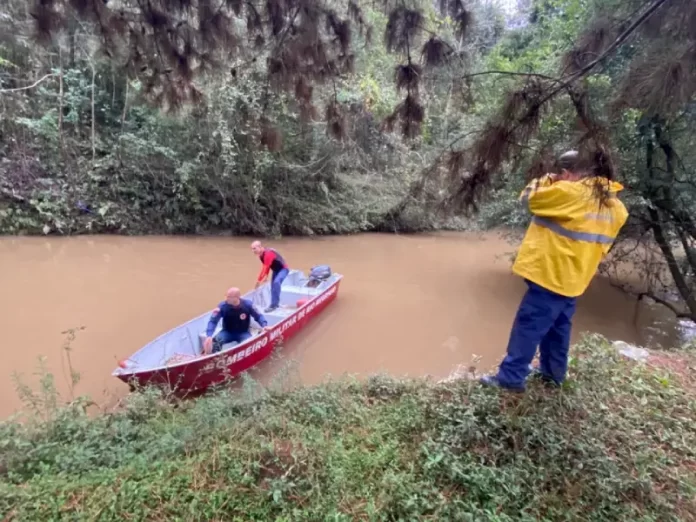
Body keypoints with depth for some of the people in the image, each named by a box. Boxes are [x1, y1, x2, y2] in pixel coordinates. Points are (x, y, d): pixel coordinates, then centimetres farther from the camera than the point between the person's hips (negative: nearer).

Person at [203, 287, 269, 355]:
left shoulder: (247, 304, -17)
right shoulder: (222, 306, -19)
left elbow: (258, 316, -4)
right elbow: (212, 321, -20)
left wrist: (265, 325, -24)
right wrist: (209, 336, -38)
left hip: (243, 333, 0)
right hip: (227, 332, 1)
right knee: (215, 341, -30)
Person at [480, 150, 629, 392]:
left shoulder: (570, 192, -19)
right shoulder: (612, 204, 7)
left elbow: (529, 198, -9)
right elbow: (601, 237, 18)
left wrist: (546, 181, 9)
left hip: (551, 273, -9)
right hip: (572, 278, 9)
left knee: (528, 326, -2)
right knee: (557, 327, 20)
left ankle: (510, 377, 5)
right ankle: (553, 372, 33)